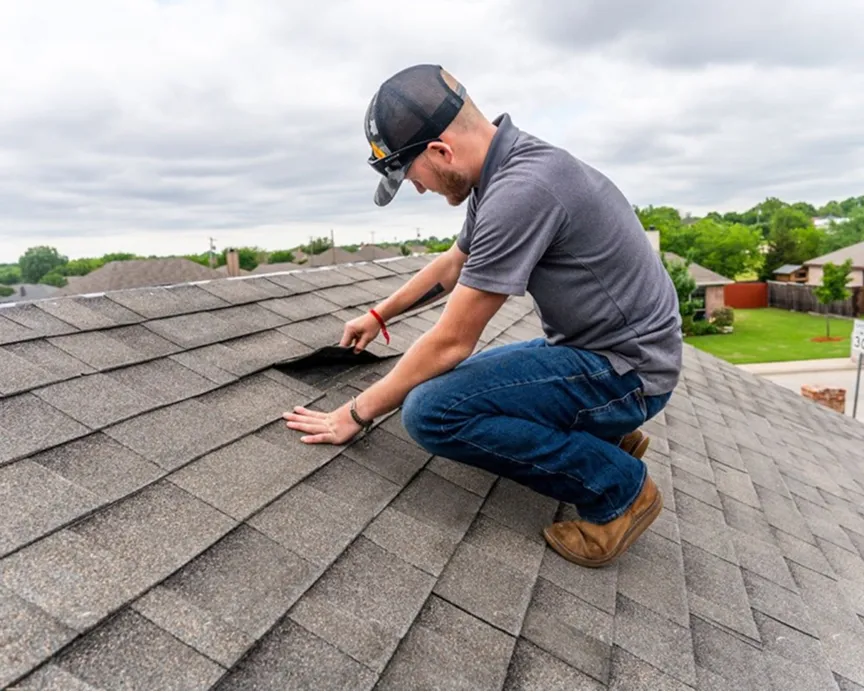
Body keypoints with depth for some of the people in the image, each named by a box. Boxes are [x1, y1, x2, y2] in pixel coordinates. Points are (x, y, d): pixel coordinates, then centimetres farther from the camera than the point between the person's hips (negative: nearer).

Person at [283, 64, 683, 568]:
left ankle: (618, 485, -6)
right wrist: (379, 315, 31)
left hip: (625, 368, -10)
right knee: (456, 382, 19)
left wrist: (357, 414, -10)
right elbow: (452, 265, 21)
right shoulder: (503, 170, 4)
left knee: (434, 410, -24)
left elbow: (452, 342, -22)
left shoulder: (520, 190, -27)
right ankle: (606, 434, 16)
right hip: (590, 347, 10)